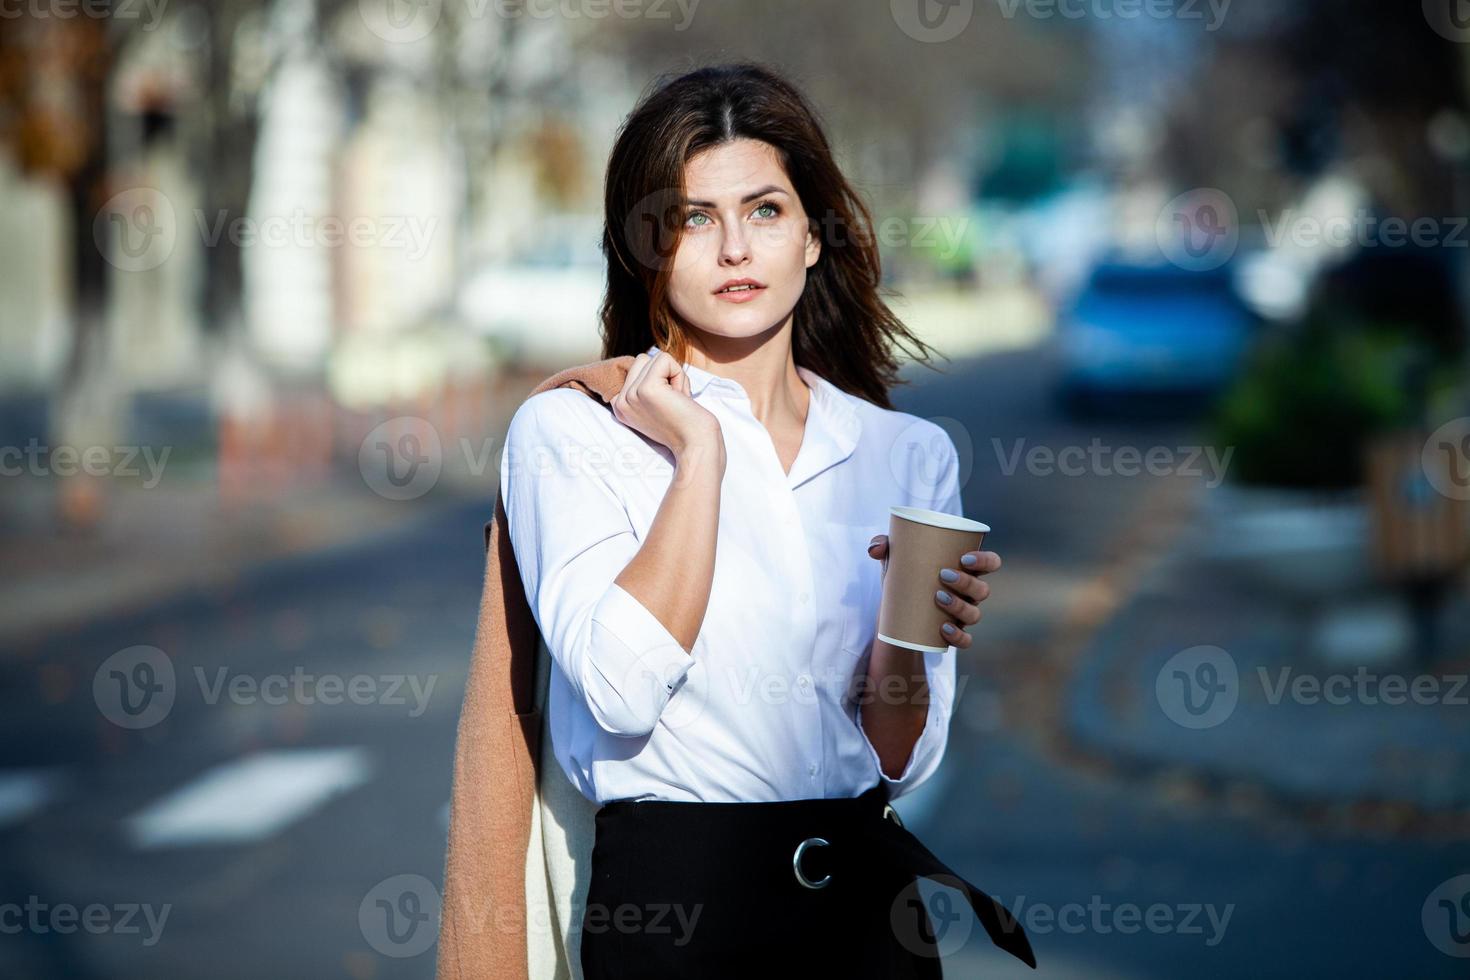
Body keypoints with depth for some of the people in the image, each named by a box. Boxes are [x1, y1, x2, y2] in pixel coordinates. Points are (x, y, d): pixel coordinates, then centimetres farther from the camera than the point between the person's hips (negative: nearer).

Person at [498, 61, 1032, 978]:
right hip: (670, 893, -3)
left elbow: (903, 762, 5)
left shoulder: (913, 453, 7)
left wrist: (905, 637, -14)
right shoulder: (569, 429, -2)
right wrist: (700, 448, -13)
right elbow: (622, 688, -18)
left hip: (865, 889, 3)